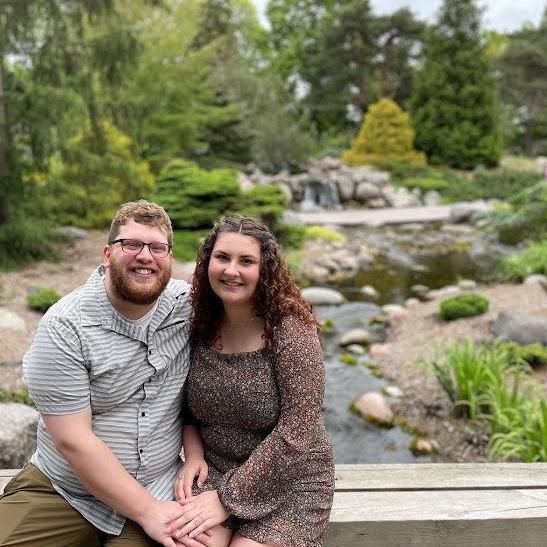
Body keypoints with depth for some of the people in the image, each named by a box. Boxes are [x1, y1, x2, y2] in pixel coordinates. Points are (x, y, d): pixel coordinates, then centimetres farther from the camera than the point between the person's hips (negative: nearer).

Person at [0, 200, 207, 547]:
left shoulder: (190, 306, -7)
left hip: (158, 491, 2)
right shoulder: (64, 327, -16)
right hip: (60, 492, -1)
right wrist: (147, 511, -18)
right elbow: (73, 440, -18)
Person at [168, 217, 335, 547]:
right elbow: (187, 405, 11)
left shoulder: (291, 329, -18)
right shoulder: (201, 328, -3)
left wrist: (228, 498, -19)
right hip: (215, 471, 3)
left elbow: (297, 431, -21)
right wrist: (193, 455, -8)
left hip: (287, 481, -3)